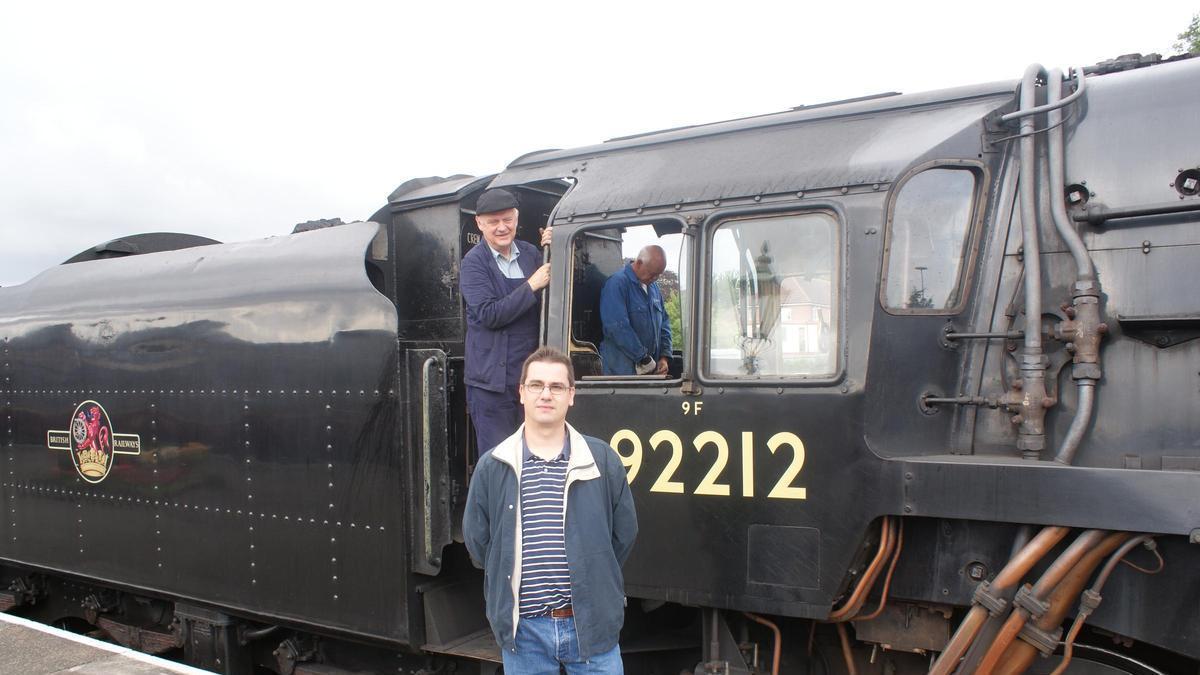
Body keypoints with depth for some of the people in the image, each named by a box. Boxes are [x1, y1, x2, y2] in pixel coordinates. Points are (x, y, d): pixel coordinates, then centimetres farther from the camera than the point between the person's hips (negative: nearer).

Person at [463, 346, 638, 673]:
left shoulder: (603, 460, -1)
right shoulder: (491, 467, 0)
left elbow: (624, 532, 6)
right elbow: (477, 540, 8)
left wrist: (592, 581, 8)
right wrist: (509, 585, 8)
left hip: (591, 625, 0)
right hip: (523, 628, 0)